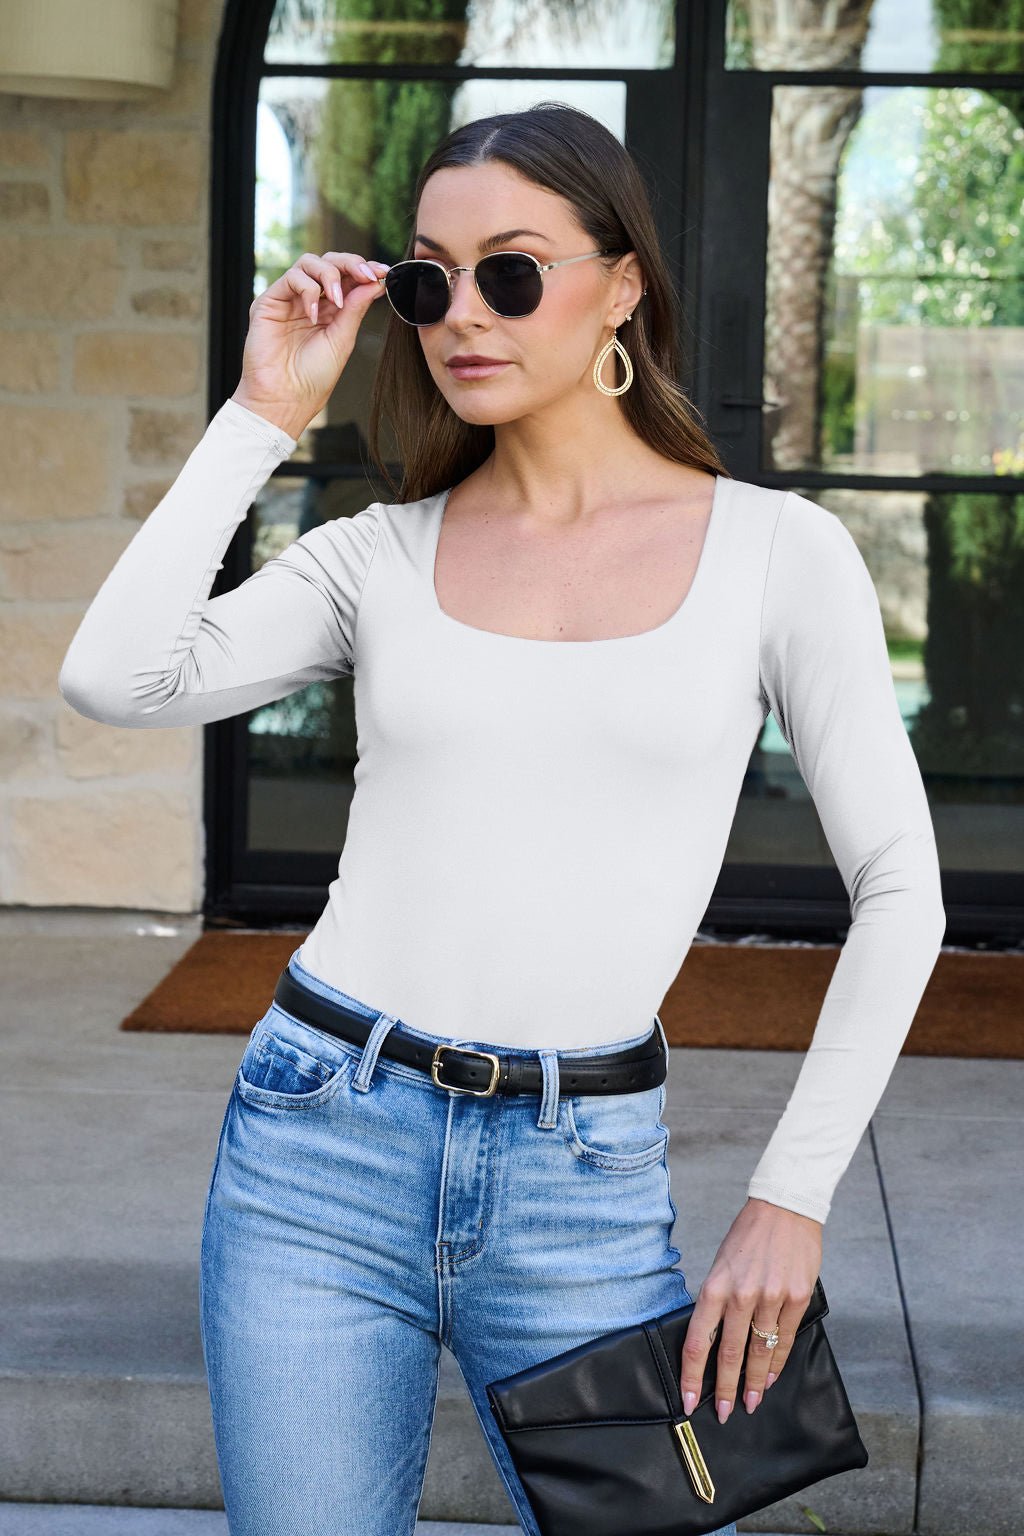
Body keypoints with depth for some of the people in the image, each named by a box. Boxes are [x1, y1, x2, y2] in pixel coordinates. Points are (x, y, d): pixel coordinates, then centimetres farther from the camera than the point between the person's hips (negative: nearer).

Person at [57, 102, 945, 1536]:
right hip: (324, 1139, 2)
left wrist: (792, 1198, -3)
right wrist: (266, 413, -5)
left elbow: (899, 889, 1)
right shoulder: (381, 557, 5)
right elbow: (115, 679, -11)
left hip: (586, 1176, -1)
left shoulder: (778, 552, 0)